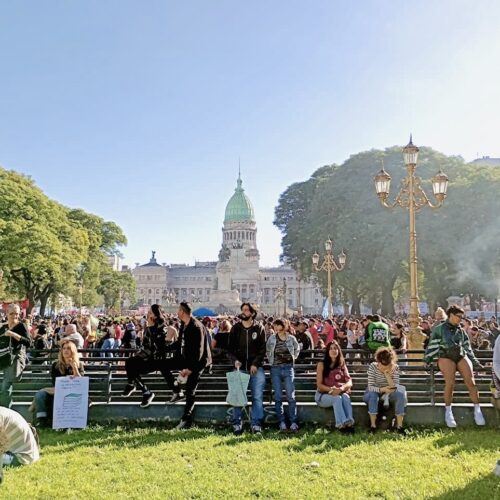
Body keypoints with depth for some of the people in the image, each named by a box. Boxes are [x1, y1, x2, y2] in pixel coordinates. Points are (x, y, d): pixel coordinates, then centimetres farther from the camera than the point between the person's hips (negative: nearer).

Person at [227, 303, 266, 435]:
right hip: (240, 367, 1)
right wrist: (235, 360, -11)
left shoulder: (259, 328, 2)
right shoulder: (235, 328, 6)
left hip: (256, 368, -1)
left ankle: (256, 424, 7)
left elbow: (262, 349, -1)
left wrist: (255, 364, -12)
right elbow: (230, 348, 6)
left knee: (257, 397, 0)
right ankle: (237, 424, 9)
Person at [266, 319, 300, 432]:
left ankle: (294, 423, -2)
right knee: (278, 397, 1)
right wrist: (271, 361, 8)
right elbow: (268, 352, 16)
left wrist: (292, 358, 9)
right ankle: (281, 423, 6)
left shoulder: (291, 338, 1)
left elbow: (297, 350, 17)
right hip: (275, 369, 1)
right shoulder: (271, 339, 3)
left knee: (291, 396, -5)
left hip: (288, 368, -1)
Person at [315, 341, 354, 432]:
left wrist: (341, 388, -24)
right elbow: (319, 385, -7)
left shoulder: (342, 365, 11)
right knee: (337, 398, -35)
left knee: (346, 396, -32)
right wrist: (331, 389, -25)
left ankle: (349, 422, -49)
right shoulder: (321, 364, -1)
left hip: (339, 393, 3)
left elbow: (349, 382, -2)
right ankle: (342, 425, -50)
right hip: (323, 395, -3)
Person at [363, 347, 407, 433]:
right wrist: (382, 389, -45)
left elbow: (395, 388, -22)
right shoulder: (372, 366, -21)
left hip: (388, 394, 2)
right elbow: (370, 387, -25)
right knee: (373, 394, -36)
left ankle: (399, 425, -20)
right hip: (373, 393, -2)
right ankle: (373, 425, -29)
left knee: (400, 394, -26)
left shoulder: (395, 368, -15)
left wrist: (387, 374, -35)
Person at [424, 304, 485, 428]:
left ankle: (477, 410, -12)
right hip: (445, 357, -4)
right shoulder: (439, 329, 7)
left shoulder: (461, 331, 20)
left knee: (471, 382, -19)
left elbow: (467, 348, 25)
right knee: (450, 382, -27)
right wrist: (427, 361, 3)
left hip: (461, 356, 4)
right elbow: (432, 346, 6)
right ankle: (448, 411, -16)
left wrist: (475, 362, 21)